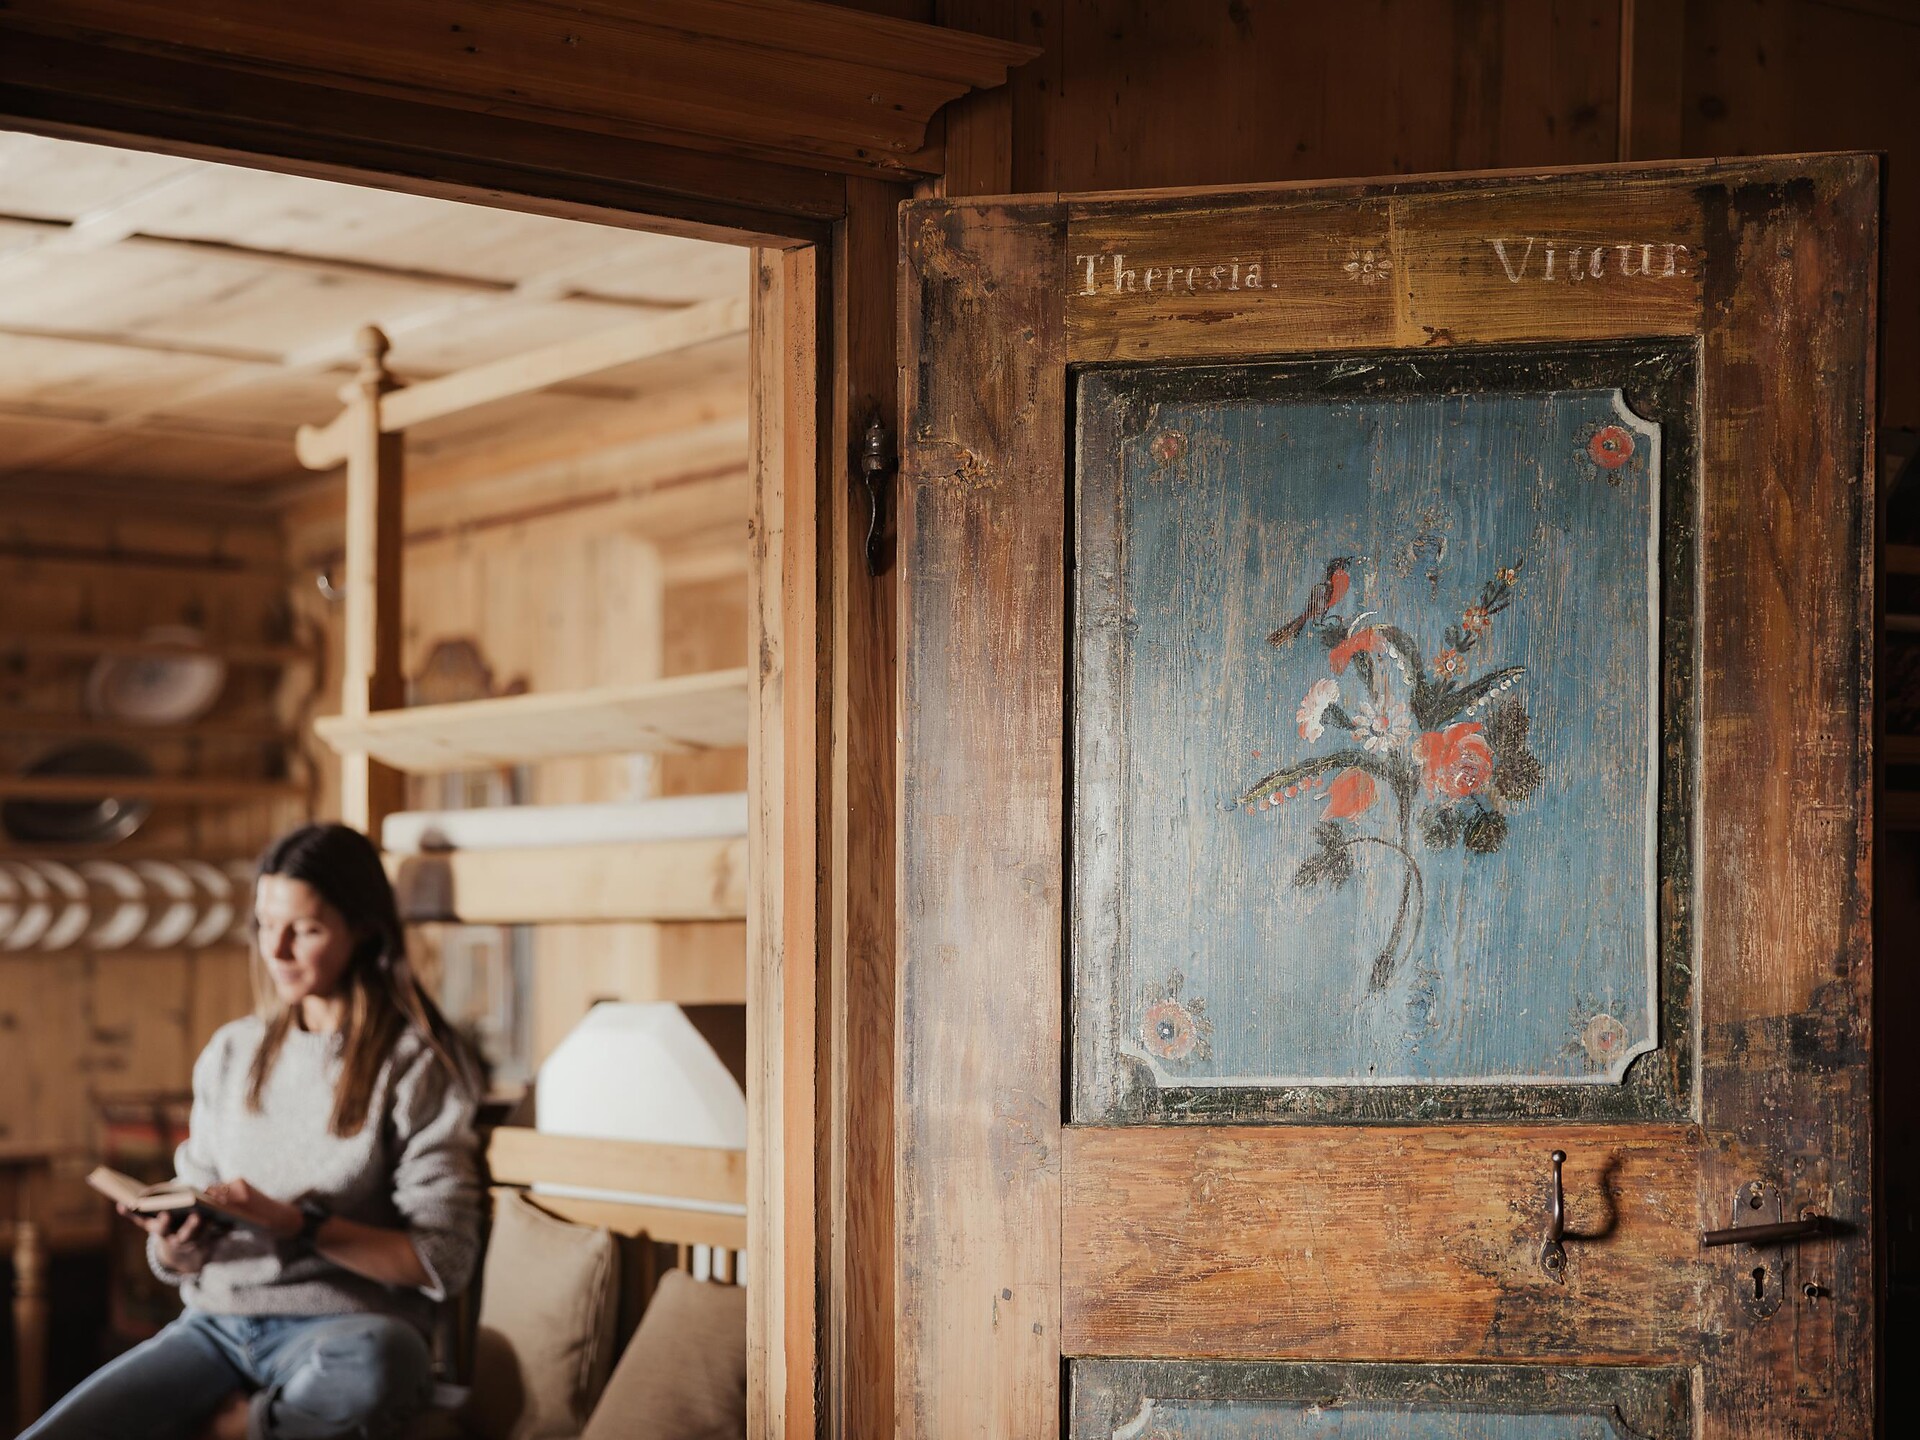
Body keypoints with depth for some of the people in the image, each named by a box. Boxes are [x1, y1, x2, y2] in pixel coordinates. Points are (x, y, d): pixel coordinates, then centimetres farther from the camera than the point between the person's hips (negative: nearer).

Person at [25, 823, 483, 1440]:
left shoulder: (415, 1063, -3)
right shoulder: (230, 1053, 14)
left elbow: (444, 1259, -9)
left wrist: (298, 1224, -16)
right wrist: (173, 1246, -7)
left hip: (337, 1328, -2)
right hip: (216, 1324, 3)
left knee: (377, 1358, -41)